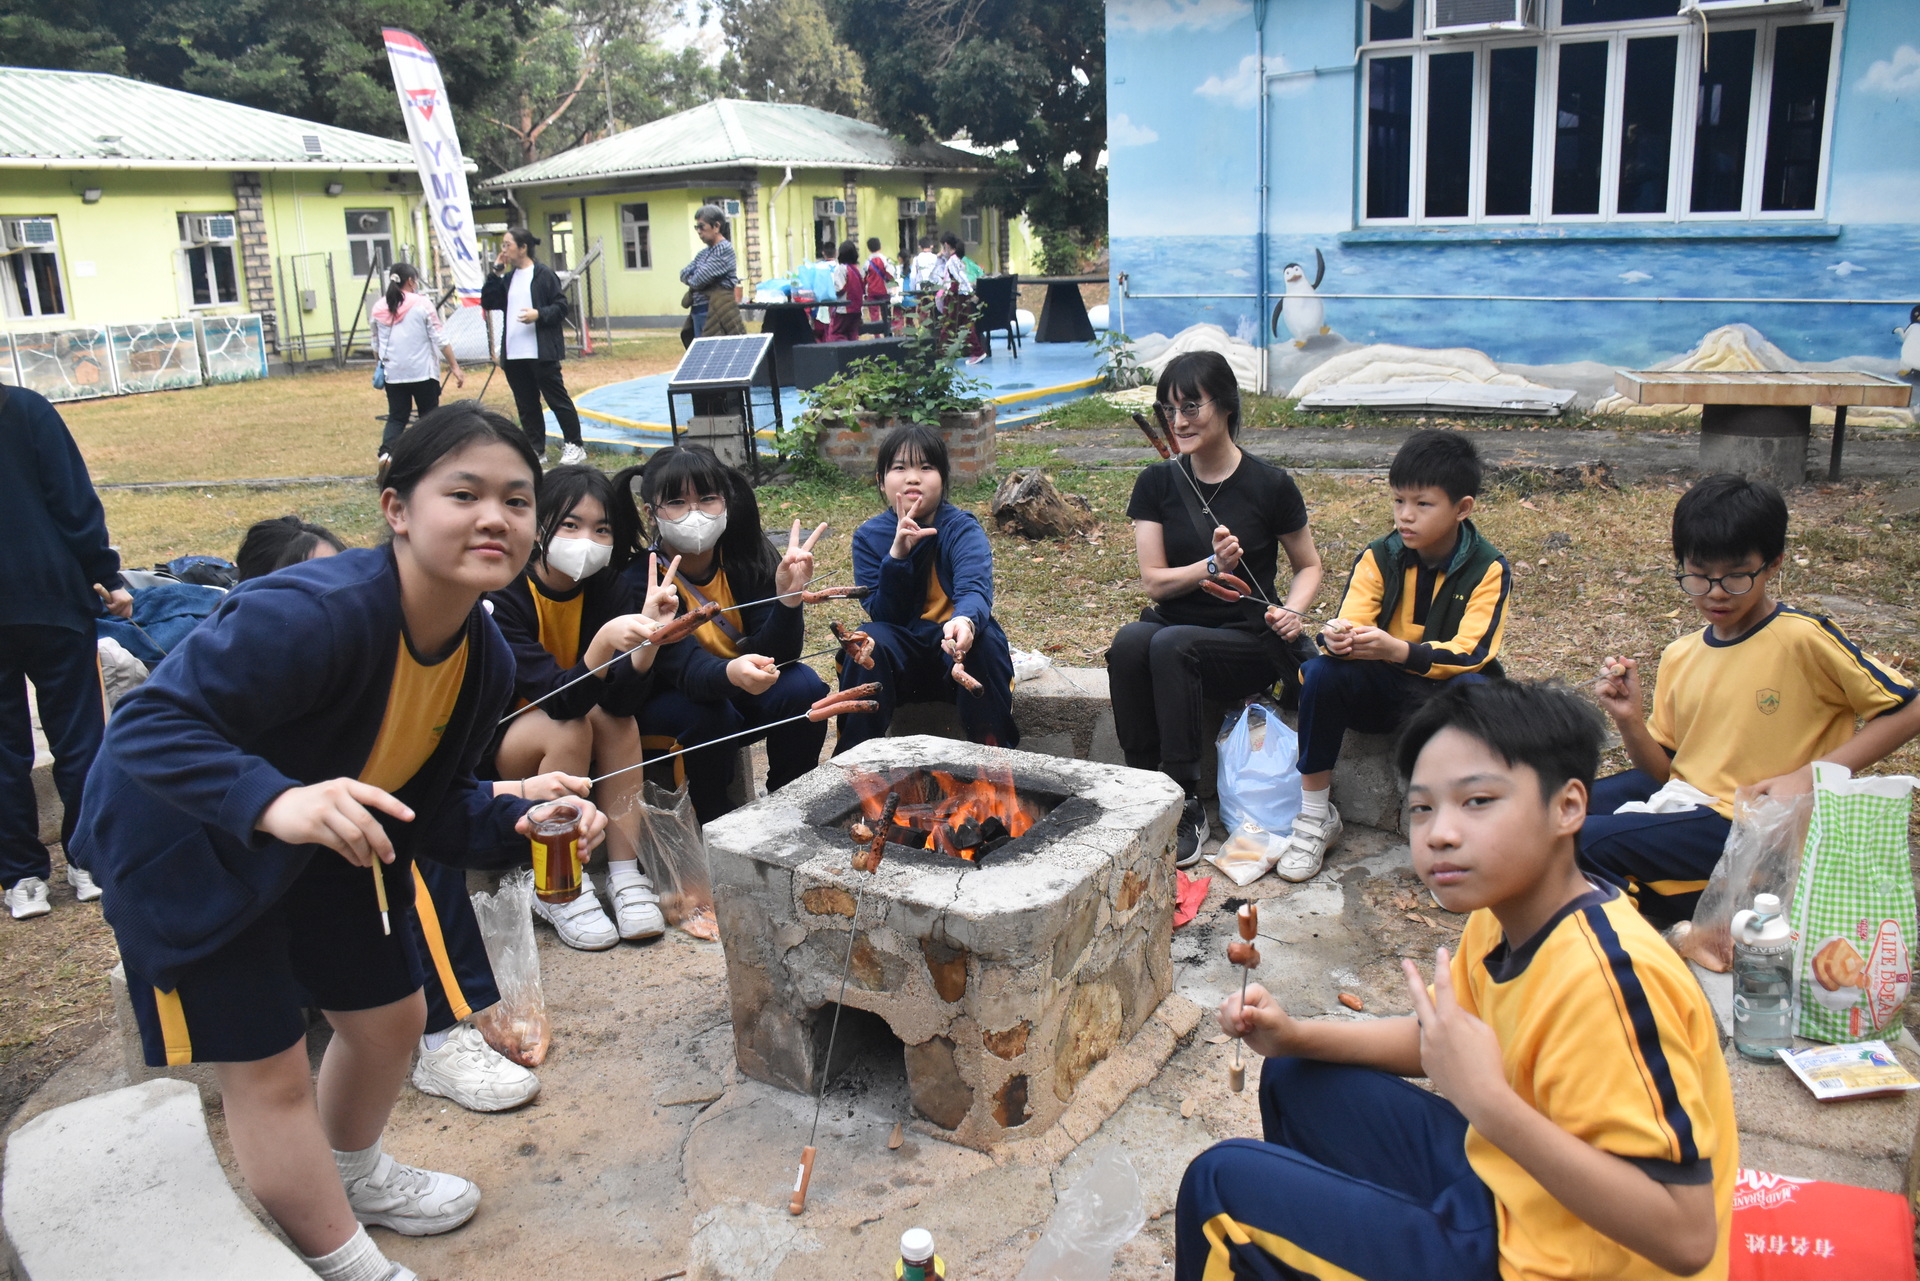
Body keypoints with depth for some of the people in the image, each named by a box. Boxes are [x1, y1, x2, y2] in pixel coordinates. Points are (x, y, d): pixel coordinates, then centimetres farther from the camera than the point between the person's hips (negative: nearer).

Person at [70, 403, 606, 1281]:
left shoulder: (484, 658, -12)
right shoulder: (310, 615, -37)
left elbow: (422, 800, -2)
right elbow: (146, 728, -37)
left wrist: (517, 824, -21)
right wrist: (276, 802, -52)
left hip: (321, 840, 8)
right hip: (181, 845, -7)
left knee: (390, 1015, 18)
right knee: (269, 1068, 0)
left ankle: (353, 1176, 48)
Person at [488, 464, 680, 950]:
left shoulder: (606, 588, -11)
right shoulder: (503, 596, -25)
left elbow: (624, 700, -22)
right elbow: (558, 700, -34)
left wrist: (649, 634, -39)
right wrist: (605, 641, -51)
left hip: (566, 730, 4)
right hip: (487, 745, -4)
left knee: (616, 716, -24)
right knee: (572, 727, -31)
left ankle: (625, 874, -21)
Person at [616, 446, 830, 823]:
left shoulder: (746, 558, -14)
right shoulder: (639, 580, -24)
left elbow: (776, 652, -19)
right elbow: (686, 667, -36)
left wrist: (788, 596, -39)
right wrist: (732, 673, -59)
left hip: (738, 688, 4)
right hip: (666, 702, -3)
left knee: (803, 687, -22)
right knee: (709, 716, -33)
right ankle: (715, 821, -6)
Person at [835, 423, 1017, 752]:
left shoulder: (964, 530, -9)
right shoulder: (869, 537, -3)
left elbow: (974, 589, -28)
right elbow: (883, 616, -10)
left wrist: (965, 621, -53)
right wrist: (897, 555, -27)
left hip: (955, 652, -1)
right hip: (899, 658, 1)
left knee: (984, 639, -32)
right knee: (869, 640, -29)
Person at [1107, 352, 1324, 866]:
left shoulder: (1270, 486, -3)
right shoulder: (1157, 484, 4)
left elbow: (1309, 566, 9)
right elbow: (1154, 582, -1)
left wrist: (1293, 611, -11)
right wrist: (1212, 566, -18)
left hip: (1248, 642, -3)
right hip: (1174, 627, 3)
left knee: (1170, 644, -34)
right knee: (1128, 642, -32)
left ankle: (1187, 808, -25)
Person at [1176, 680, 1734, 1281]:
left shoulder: (1604, 977, -30)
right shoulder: (1504, 909, -2)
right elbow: (1446, 1037, 15)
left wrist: (1487, 1102, -37)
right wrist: (1294, 1036, 1)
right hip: (1502, 1191, 9)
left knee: (1220, 1184, -8)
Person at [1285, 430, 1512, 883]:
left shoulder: (1488, 569, -11)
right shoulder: (1378, 558, -3)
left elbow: (1471, 653, -23)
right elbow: (1349, 624, -12)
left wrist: (1397, 650, -41)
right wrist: (1339, 638, -39)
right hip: (1380, 692, 3)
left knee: (1474, 690, -36)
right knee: (1321, 671, -27)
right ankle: (1315, 817, -14)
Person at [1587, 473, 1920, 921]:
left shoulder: (1805, 639, -12)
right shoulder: (1679, 657, 7)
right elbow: (1663, 768, 10)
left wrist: (1809, 777, -17)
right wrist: (1629, 720, -10)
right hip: (1679, 793, 7)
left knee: (1582, 840, -23)